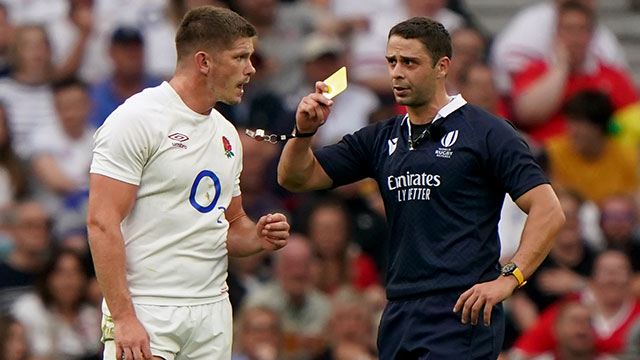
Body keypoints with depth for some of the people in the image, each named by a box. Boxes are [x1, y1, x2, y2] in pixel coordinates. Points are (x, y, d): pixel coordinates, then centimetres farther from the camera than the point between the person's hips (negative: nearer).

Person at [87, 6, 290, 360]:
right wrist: (123, 317, -21)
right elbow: (102, 222, -14)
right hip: (145, 312, -7)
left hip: (213, 313, 7)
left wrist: (258, 237, 4)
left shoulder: (226, 134, 16)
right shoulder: (137, 118, -8)